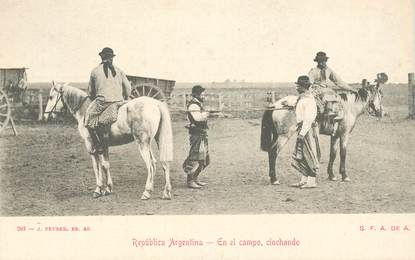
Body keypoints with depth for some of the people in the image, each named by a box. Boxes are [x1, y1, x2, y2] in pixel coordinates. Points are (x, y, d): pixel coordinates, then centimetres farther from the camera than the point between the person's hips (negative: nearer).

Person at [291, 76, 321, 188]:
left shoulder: (308, 99, -15)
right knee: (300, 155, 13)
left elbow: (308, 118, -21)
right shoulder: (302, 98, 15)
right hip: (302, 129, 10)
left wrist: (302, 133, -24)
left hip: (307, 129, -10)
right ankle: (304, 180, 18)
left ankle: (312, 181, 2)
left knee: (309, 155, -4)